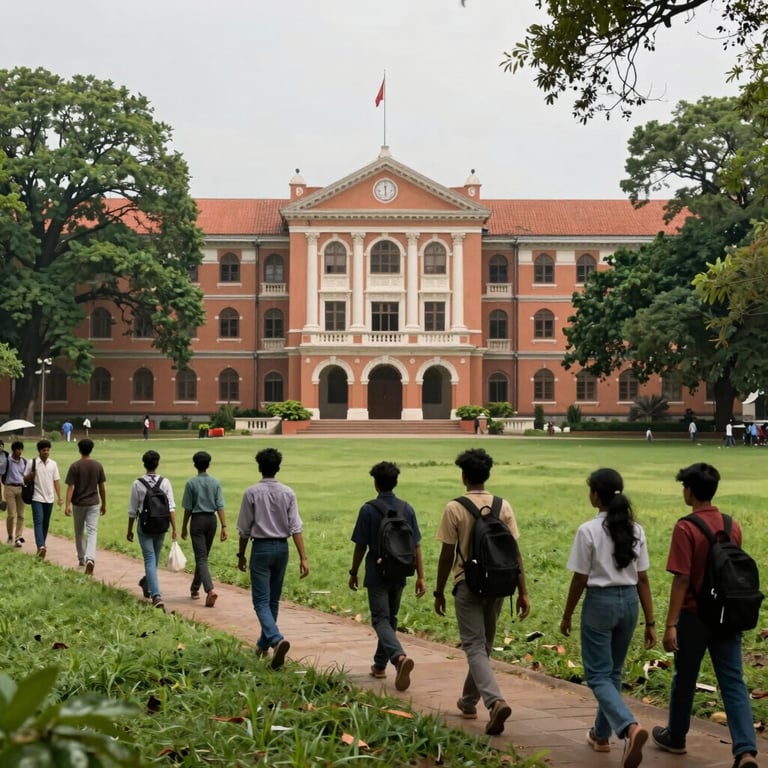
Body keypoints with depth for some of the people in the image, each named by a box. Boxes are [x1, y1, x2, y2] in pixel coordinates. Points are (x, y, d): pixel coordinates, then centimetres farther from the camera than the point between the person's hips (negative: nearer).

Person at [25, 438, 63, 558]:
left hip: (49, 499, 4)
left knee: (46, 524, 9)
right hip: (37, 498, -4)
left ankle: (41, 545, 21)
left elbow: (56, 481, 8)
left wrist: (59, 497, 1)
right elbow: (25, 480, 3)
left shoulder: (53, 464, 6)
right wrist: (30, 475, -20)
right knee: (38, 522, -14)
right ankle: (41, 546, -26)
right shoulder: (32, 463, -3)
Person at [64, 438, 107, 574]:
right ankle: (90, 558, -24)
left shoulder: (75, 466, -8)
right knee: (92, 532, -4)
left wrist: (67, 505, -13)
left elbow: (70, 487, -13)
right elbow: (102, 487, 4)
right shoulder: (98, 466, 0)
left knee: (79, 532, 16)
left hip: (78, 503, -1)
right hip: (93, 503, 1)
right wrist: (104, 504, 13)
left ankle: (81, 559, 30)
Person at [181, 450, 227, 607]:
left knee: (201, 558, -7)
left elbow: (188, 508, -5)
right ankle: (195, 588, 30)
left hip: (197, 519, -4)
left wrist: (184, 527, 5)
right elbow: (220, 506, -4)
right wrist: (224, 526, -3)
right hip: (211, 519, 4)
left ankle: (210, 590, -24)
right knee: (203, 556, 18)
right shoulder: (215, 482, 1)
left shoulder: (191, 483, -8)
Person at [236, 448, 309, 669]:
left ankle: (276, 639, -27)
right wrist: (303, 557, -6)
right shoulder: (288, 493, -1)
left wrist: (241, 554, 9)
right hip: (282, 547, 4)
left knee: (261, 601, -4)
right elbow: (295, 528, -5)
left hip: (261, 548, -4)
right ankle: (264, 643, 29)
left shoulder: (252, 493, -9)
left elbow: (244, 529, -4)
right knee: (273, 600, 17)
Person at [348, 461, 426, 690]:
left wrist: (353, 573, 5)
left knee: (381, 620, -4)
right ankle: (380, 665, 28)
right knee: (391, 619, 19)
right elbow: (416, 545, 0)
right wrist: (420, 576, 4)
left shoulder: (368, 510, -11)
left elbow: (360, 546, -8)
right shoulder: (407, 509, 0)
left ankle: (399, 656, -29)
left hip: (377, 574, -4)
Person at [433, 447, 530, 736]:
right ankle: (469, 701, 32)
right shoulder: (504, 506, 0)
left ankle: (495, 700, -24)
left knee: (475, 647, -4)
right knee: (484, 645, 19)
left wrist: (439, 592, 2)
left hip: (468, 585, -4)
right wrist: (523, 592, 2)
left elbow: (447, 555, -8)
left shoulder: (454, 509, -10)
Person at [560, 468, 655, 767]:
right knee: (613, 672, 20)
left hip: (600, 602, -6)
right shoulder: (635, 530, 2)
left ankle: (630, 727, -24)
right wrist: (650, 621, 8)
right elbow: (642, 579, 3)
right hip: (628, 601, 6)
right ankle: (601, 735, 31)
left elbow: (580, 579, -9)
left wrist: (567, 616, 4)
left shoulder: (588, 530, -13)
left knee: (598, 676, 0)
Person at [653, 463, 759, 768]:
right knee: (733, 683, 2)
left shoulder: (685, 528, -15)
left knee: (684, 679, 14)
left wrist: (671, 624, -16)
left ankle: (675, 738, 31)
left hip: (695, 616, -4)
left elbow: (682, 579, -18)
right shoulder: (732, 526, 4)